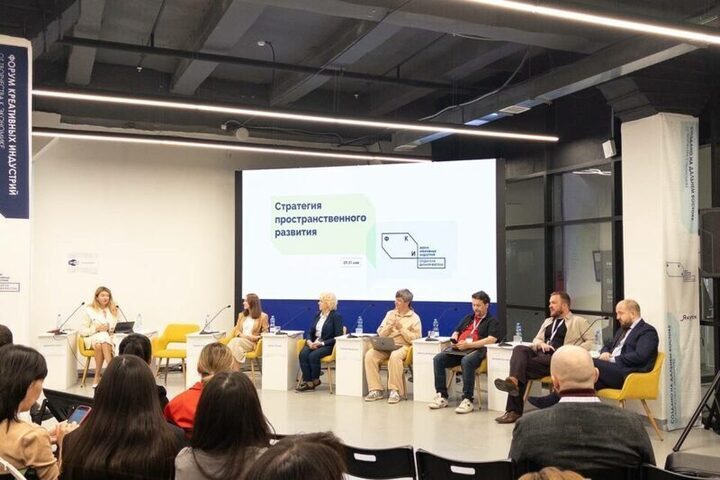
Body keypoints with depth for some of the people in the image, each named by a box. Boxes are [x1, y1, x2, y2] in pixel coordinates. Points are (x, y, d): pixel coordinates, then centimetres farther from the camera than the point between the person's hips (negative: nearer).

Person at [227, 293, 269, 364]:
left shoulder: (262, 316, 6)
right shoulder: (241, 315, 22)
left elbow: (265, 332, 4)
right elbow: (236, 329, 17)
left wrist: (257, 337, -14)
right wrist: (241, 335, -5)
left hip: (252, 343, -4)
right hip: (240, 339, 4)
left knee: (236, 342, -35)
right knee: (233, 341, -34)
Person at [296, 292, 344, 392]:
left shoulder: (336, 316, -4)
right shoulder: (318, 315, 15)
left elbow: (338, 337, -10)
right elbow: (309, 331, 15)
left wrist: (322, 343, -18)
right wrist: (309, 341, -8)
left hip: (328, 345, -5)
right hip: (313, 343, 6)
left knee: (313, 356, -32)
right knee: (303, 354, -25)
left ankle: (315, 381, -10)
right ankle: (308, 381, -21)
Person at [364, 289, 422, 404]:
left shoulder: (414, 318, 5)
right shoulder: (390, 314, 18)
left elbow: (416, 339, -5)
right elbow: (380, 333, 13)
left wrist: (401, 328, -12)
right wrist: (389, 326, -5)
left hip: (403, 346, -4)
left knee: (395, 356, -39)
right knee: (369, 355, -25)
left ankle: (395, 391, -28)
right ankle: (376, 390, -20)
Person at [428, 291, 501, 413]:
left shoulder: (492, 321, 10)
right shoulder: (468, 318, 30)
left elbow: (491, 339, -7)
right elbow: (456, 332, 32)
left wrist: (468, 345, -15)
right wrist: (454, 340, 5)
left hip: (476, 350, -6)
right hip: (458, 349, 6)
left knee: (466, 361, -39)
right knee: (438, 359, -19)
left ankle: (467, 400, -35)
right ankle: (442, 396, -17)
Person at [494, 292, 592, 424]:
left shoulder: (578, 321, 13)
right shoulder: (548, 321, 31)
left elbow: (591, 340, 4)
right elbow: (536, 340, 25)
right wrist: (541, 344, 0)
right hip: (540, 353, 5)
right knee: (519, 349, -28)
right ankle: (513, 381, -41)